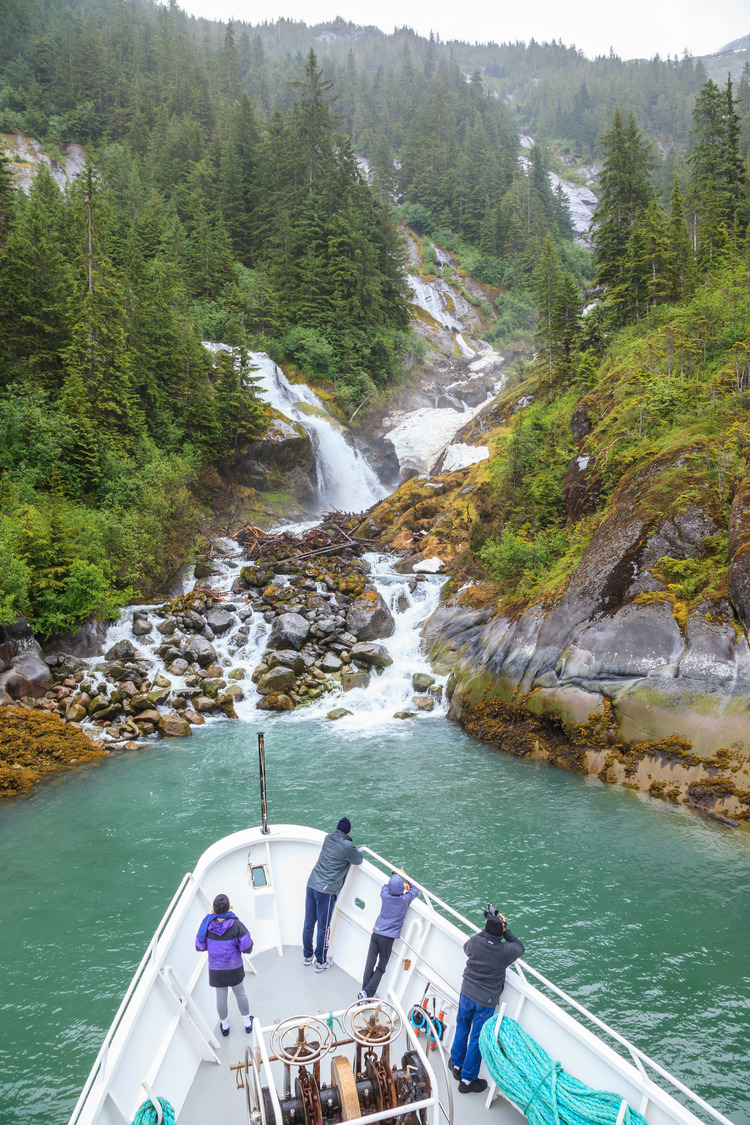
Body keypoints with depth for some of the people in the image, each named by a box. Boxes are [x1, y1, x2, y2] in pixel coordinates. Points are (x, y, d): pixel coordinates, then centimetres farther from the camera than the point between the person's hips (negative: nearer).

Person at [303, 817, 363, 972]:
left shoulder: (328, 838, 6)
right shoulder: (347, 847, -12)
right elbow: (359, 861, 5)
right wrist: (357, 852, 23)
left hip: (311, 885, 6)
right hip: (326, 891, -6)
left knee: (309, 923, 16)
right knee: (323, 927, 7)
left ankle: (307, 956, 32)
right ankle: (321, 962, 19)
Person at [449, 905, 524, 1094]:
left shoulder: (475, 941, -16)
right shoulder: (505, 951, -21)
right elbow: (520, 947, 1)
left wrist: (485, 931, 8)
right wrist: (505, 931, 0)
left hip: (466, 995, 3)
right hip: (486, 1002, -3)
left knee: (462, 1029, 24)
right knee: (477, 1039, 12)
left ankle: (457, 1065, 43)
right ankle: (467, 1080, 24)